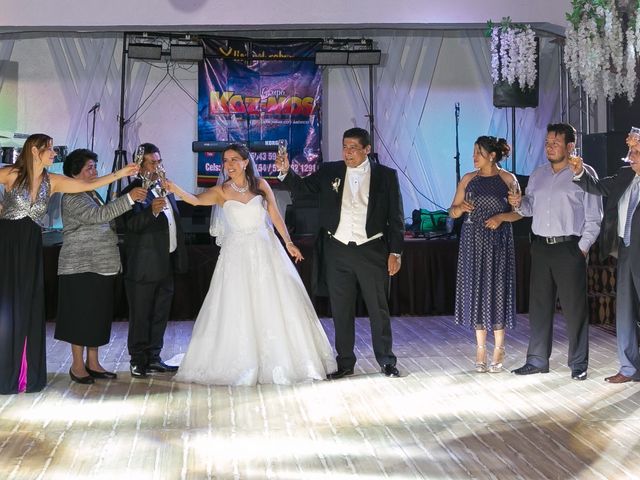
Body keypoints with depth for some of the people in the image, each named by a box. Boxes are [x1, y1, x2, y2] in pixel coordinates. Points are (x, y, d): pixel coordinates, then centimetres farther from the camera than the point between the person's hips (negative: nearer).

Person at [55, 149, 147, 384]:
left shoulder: (93, 194, 18)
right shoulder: (72, 197, -10)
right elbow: (97, 215, -25)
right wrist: (129, 198, -29)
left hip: (101, 266, 8)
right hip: (82, 267, -8)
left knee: (98, 316, 10)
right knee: (82, 316, -3)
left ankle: (92, 363, 18)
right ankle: (77, 365, 5)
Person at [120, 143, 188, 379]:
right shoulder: (133, 191, -10)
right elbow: (132, 224, -23)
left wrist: (179, 256, 18)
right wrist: (152, 211, -40)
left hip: (166, 264, 8)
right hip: (144, 267, -8)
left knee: (160, 314, 14)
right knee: (140, 315, 0)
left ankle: (153, 358, 24)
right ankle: (138, 361, 9)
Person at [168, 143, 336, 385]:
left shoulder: (260, 184, 3)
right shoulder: (221, 191, -3)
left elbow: (275, 215, 6)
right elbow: (196, 200, -20)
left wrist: (288, 242, 4)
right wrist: (174, 189, -37)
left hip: (266, 251, 2)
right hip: (237, 254, -1)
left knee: (274, 306, 4)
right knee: (237, 309, -1)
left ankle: (279, 362, 17)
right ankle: (240, 365, 10)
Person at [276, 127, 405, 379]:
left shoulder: (386, 176, -1)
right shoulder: (329, 172, 4)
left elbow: (396, 217, -1)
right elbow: (303, 186, 3)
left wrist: (395, 252, -5)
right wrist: (285, 171, -17)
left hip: (372, 251, -2)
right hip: (337, 252, 2)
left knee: (379, 309, 7)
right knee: (341, 310, 9)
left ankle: (386, 361, 19)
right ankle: (345, 362, 19)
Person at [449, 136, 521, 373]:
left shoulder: (508, 179, 0)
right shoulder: (468, 179, 6)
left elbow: (519, 212, 1)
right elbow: (453, 211, 8)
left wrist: (501, 217, -16)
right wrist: (460, 207, -13)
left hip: (498, 241, -2)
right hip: (473, 240, 2)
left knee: (497, 290, -1)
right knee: (476, 290, 3)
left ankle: (498, 349, 8)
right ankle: (481, 347, 12)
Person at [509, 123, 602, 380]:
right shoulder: (538, 174, 14)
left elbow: (594, 217, -4)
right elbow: (530, 209, 19)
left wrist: (583, 247, -10)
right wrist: (519, 203, -3)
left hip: (569, 248, -5)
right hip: (540, 246, 5)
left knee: (574, 307, -1)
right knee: (538, 305, 8)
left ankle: (578, 364, 8)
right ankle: (537, 360, 16)